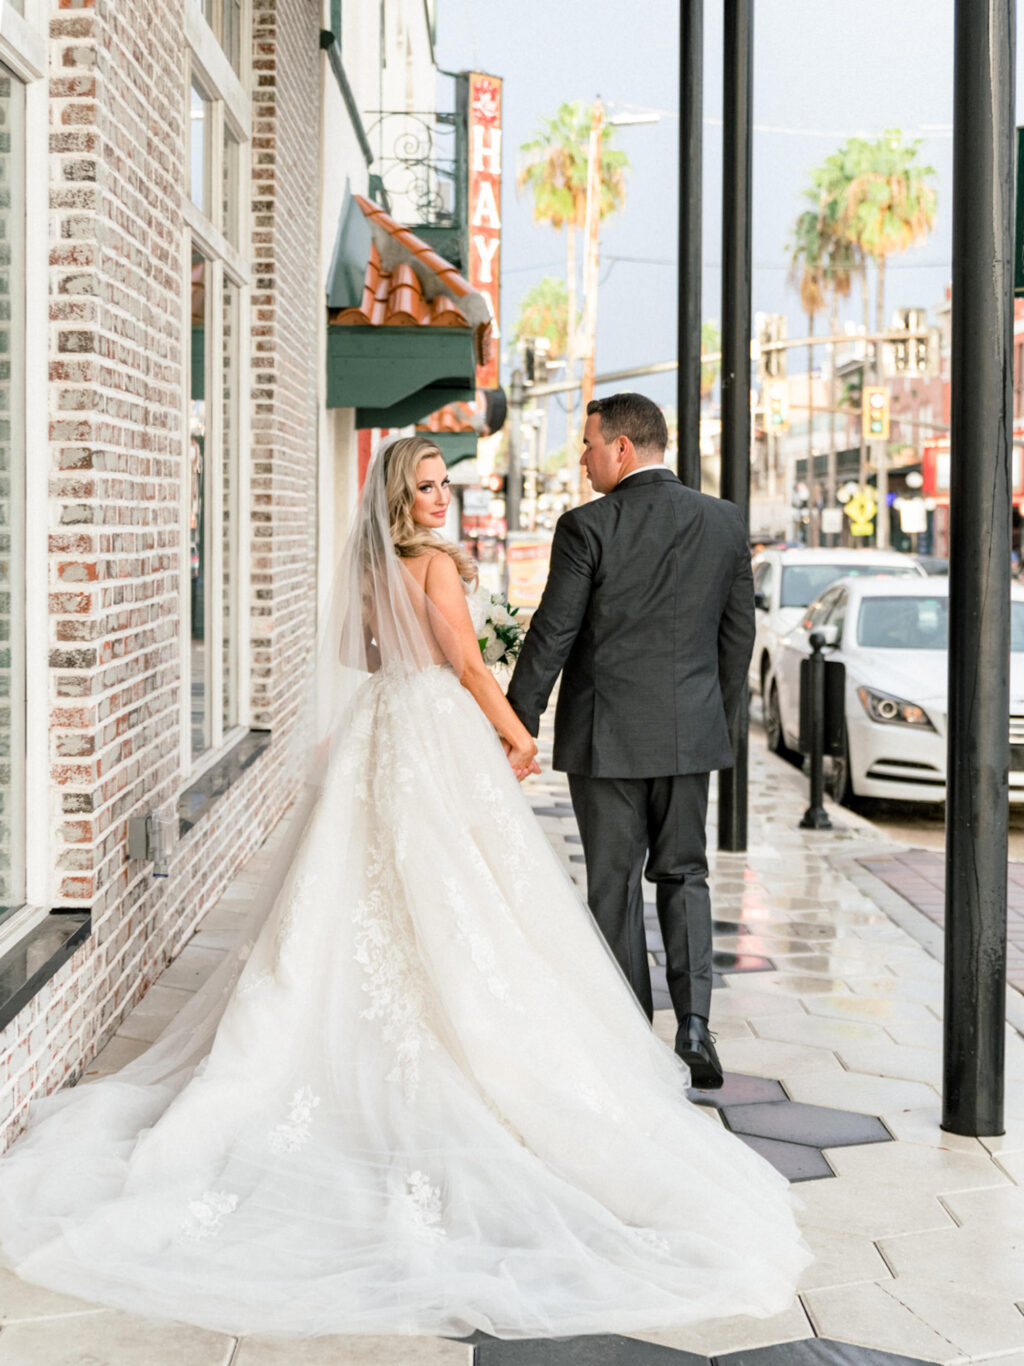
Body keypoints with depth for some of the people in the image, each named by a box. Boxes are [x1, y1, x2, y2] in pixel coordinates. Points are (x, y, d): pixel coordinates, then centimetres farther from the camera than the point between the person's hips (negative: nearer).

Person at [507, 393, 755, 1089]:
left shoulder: (587, 528, -11)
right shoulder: (726, 522, 3)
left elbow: (552, 636, -10)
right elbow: (739, 633, 8)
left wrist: (518, 726, -2)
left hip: (606, 735, -3)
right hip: (690, 732, 4)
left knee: (616, 883, 7)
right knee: (683, 875, 14)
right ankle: (693, 1020, 0)